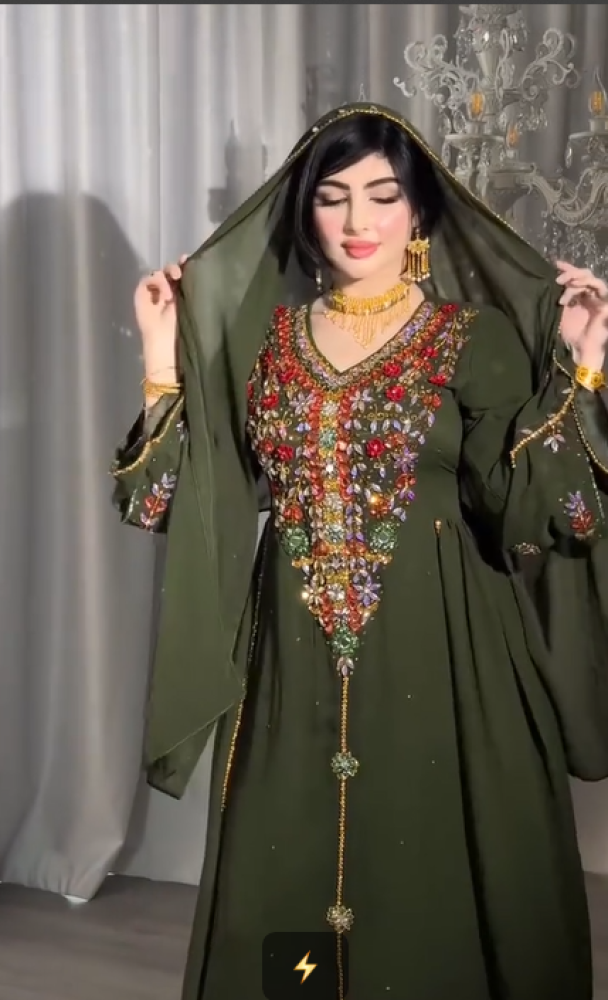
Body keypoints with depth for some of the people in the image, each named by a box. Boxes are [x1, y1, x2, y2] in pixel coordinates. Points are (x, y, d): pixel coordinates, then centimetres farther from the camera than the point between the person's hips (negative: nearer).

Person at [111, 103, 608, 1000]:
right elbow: (193, 497, 4)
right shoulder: (265, 335, 7)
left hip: (435, 652, -2)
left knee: (430, 878, 6)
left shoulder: (476, 338, -1)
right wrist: (163, 356, 1)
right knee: (287, 881, 12)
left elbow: (527, 507, -9)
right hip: (296, 657, 3)